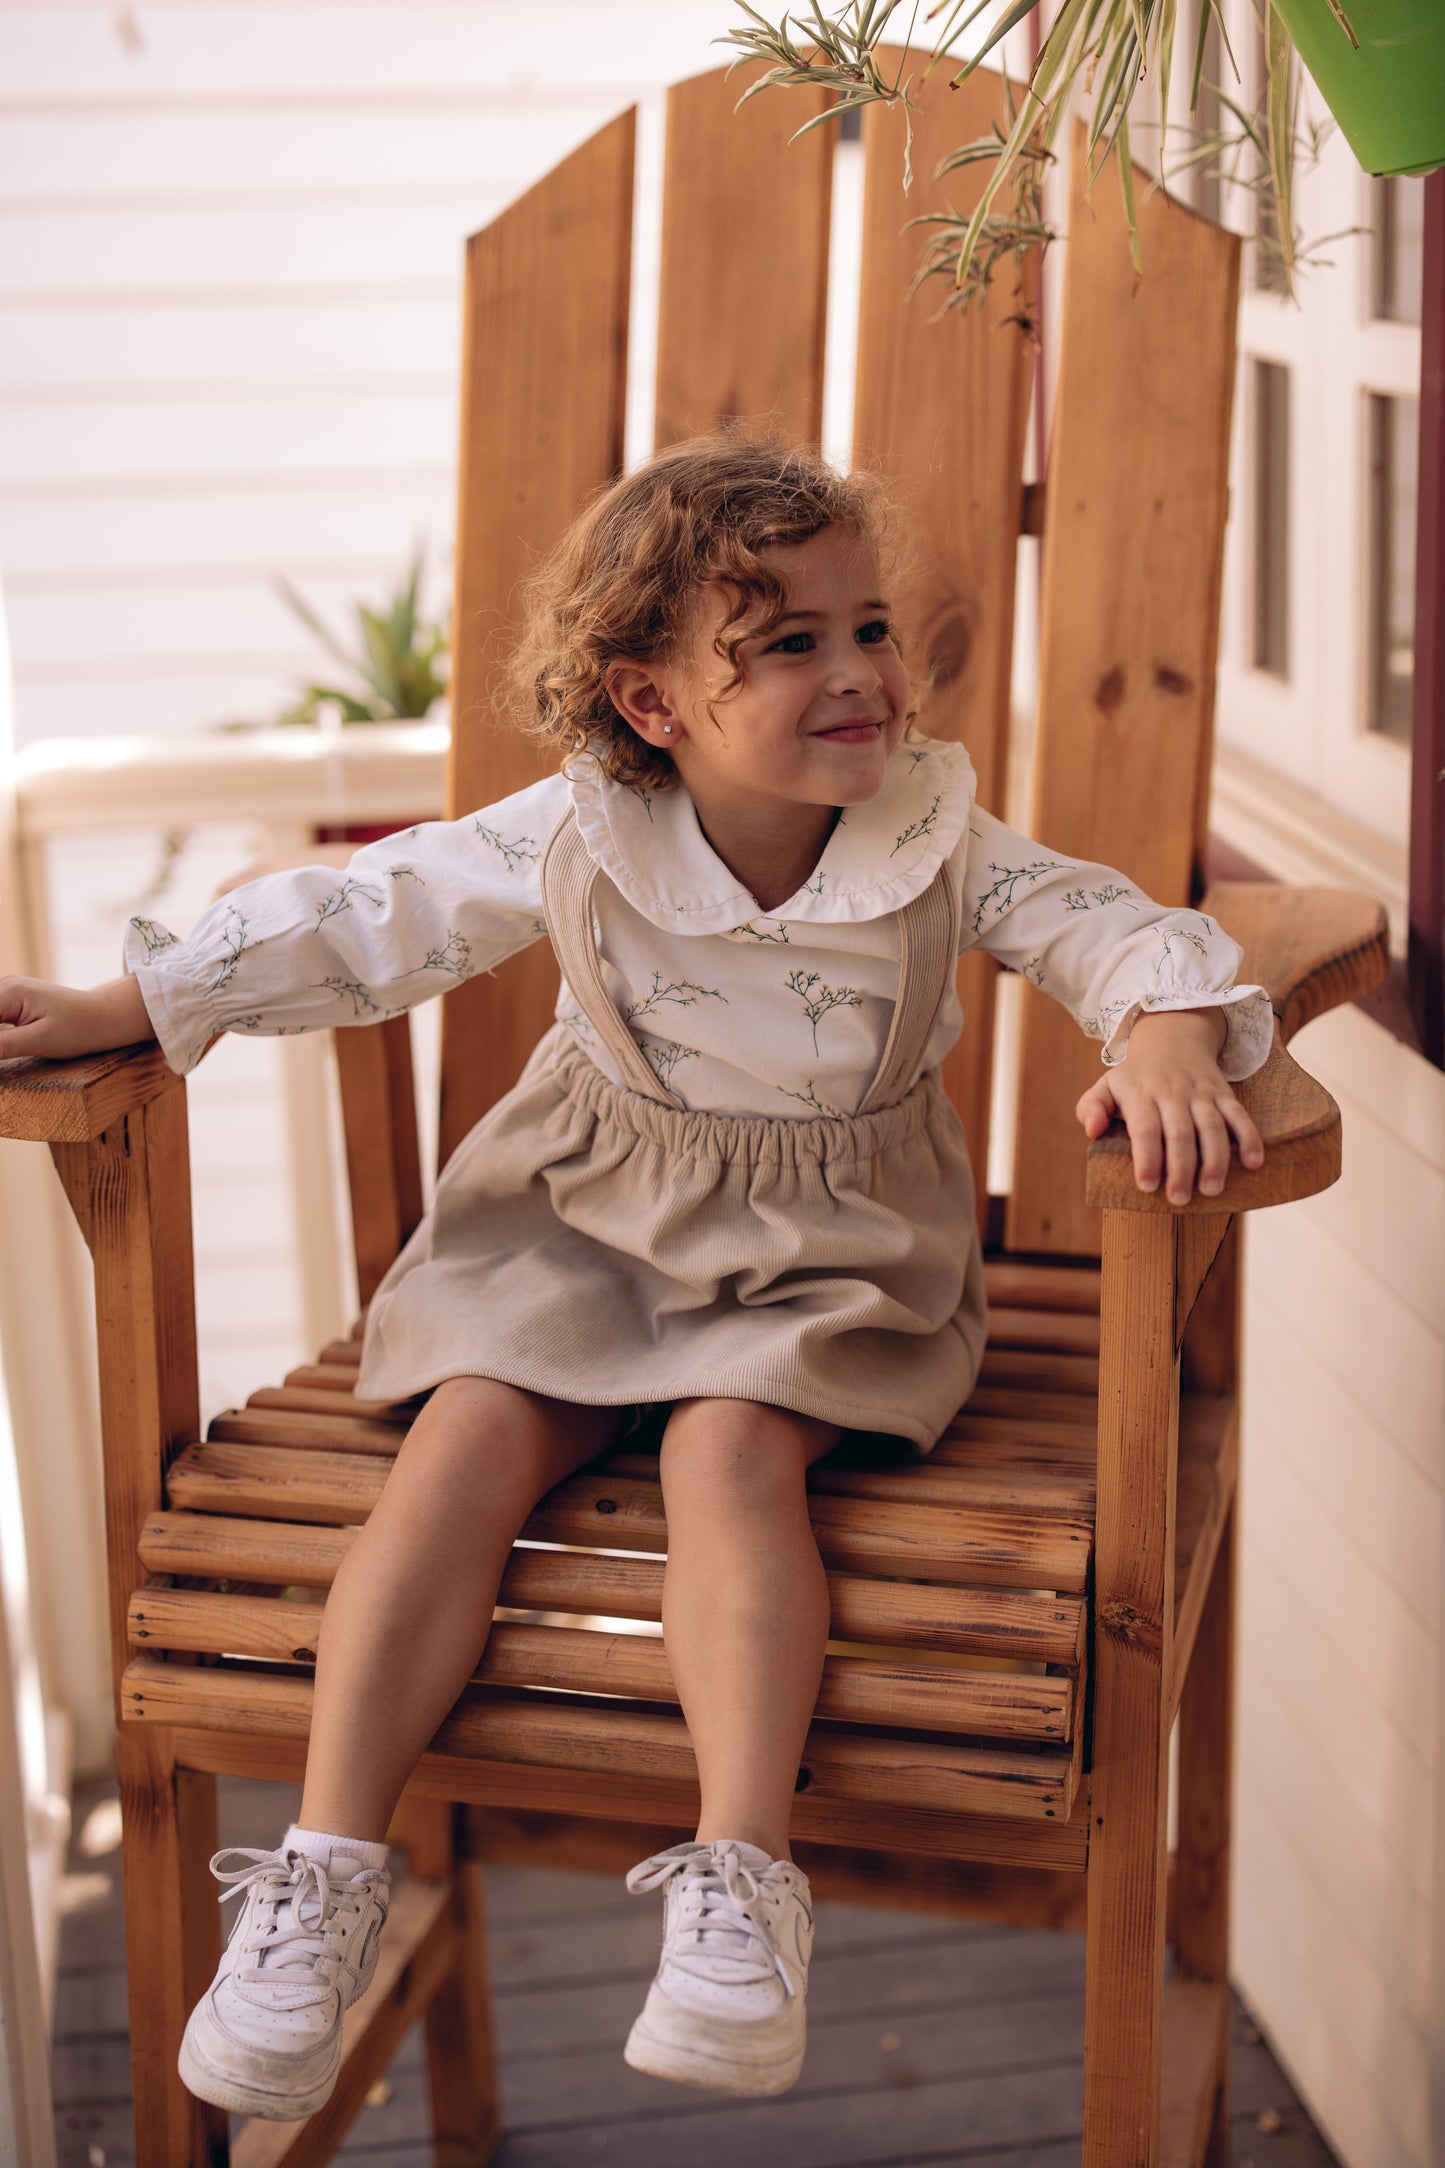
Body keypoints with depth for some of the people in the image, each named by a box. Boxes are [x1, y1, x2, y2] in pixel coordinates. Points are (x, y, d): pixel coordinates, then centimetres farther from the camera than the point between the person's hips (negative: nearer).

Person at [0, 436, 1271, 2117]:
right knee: (472, 1435, -21)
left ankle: (738, 1885, -31)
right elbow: (361, 920, -4)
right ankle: (327, 1871, -22)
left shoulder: (938, 843, -11)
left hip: (825, 1255, -1)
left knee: (730, 1450, -30)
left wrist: (1168, 1033, -35)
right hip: (583, 1224, 2)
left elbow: (1118, 928, -10)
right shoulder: (577, 837, -10)